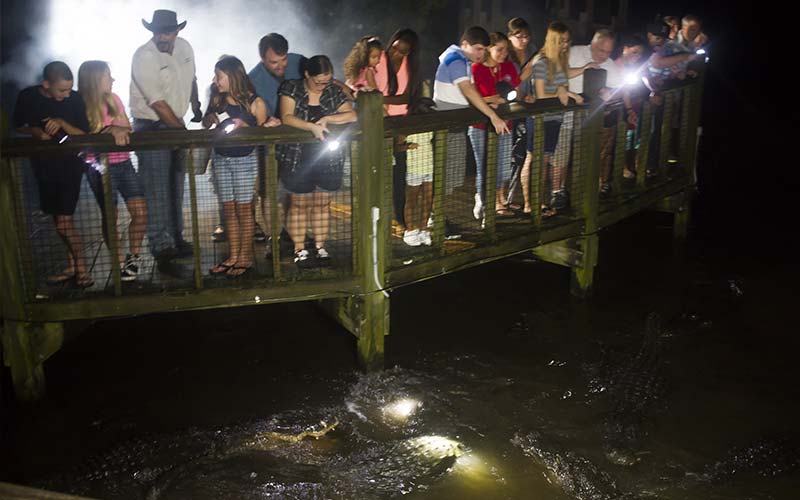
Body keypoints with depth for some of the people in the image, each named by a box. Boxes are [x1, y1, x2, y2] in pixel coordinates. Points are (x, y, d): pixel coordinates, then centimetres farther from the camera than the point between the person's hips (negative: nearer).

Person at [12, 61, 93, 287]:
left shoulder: (75, 99, -10)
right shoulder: (28, 97, -5)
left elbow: (84, 134, -7)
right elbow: (19, 126, 8)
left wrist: (62, 123, -23)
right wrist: (35, 131, -12)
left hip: (70, 165, -4)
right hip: (43, 165, 4)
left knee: (64, 221, -9)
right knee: (59, 219, 12)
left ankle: (81, 268, 5)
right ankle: (72, 266, 24)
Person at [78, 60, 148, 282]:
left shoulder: (113, 99, 6)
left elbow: (127, 129, 8)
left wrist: (118, 130, -13)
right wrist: (110, 130, -20)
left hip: (123, 162, 5)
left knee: (141, 213, -2)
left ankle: (134, 255, 18)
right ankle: (120, 263, 13)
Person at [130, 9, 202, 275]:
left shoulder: (184, 47, 2)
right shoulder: (144, 57, -19)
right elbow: (158, 104, -21)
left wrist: (197, 111, 21)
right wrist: (182, 131, -18)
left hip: (176, 124, 7)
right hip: (150, 128, -7)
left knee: (176, 189, 15)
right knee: (158, 193, -6)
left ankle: (176, 240, 28)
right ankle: (162, 252, 0)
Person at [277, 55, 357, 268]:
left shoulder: (334, 92, 5)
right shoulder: (291, 89, -3)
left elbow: (352, 115, -2)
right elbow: (287, 117, -16)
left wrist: (327, 119, -17)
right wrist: (312, 127, -29)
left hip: (328, 159, 3)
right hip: (298, 158, -2)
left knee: (322, 202, 9)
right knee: (300, 204, 5)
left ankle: (320, 247, 20)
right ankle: (299, 250, 14)